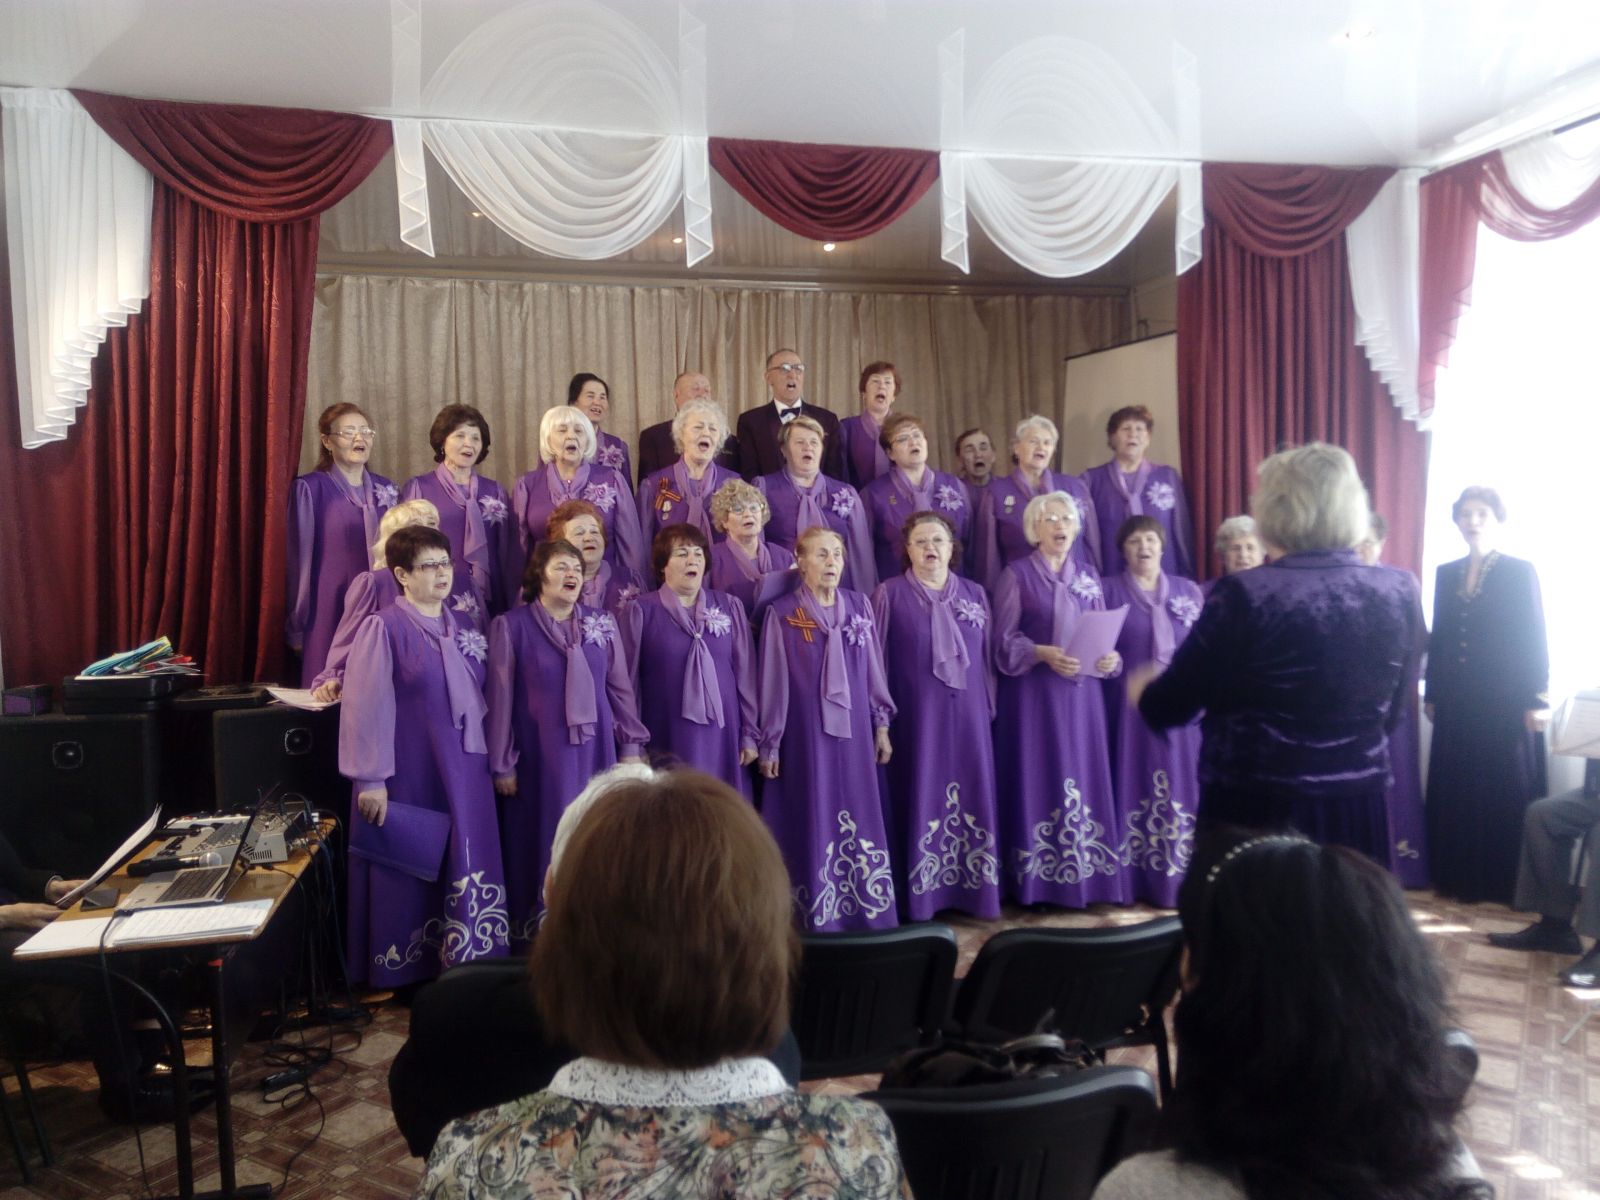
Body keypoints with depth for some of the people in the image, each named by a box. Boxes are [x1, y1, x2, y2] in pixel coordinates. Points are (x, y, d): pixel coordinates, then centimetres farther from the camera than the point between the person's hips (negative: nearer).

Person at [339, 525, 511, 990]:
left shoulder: (462, 629, 9)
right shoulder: (383, 628, -10)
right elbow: (366, 708, -13)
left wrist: (493, 761, 15)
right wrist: (370, 779, -16)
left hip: (462, 772, 6)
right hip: (410, 774, -5)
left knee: (465, 871, 8)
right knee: (410, 873, 6)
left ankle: (467, 967, 21)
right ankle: (408, 975, 20)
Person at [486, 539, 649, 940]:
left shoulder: (602, 622, 6)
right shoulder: (511, 626, -4)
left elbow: (620, 687, 10)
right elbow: (501, 698, -3)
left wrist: (631, 745, 5)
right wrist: (502, 764, -4)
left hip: (595, 749, 3)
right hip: (540, 753, -3)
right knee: (545, 842, 3)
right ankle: (537, 932, 15)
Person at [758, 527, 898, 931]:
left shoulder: (859, 605, 5)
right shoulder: (783, 614, -6)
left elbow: (873, 668, 9)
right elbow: (773, 682, -4)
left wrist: (881, 724, 8)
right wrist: (769, 744, -2)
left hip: (853, 730, 4)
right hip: (806, 732, -3)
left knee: (861, 819, 7)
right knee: (815, 822, 2)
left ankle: (867, 912, 19)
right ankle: (819, 920, 12)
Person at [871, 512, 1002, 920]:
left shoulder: (974, 594, 9)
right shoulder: (889, 594, -1)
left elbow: (988, 656, 12)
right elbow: (875, 656, -1)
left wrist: (989, 708, 9)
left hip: (967, 715, 3)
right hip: (915, 715, -3)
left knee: (971, 797, 6)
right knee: (920, 799, 0)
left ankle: (974, 890, 17)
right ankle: (918, 897, 8)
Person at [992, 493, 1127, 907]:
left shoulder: (1088, 577, 13)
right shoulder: (1016, 575, 0)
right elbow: (1004, 640, -5)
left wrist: (1109, 658, -9)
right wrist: (1045, 654, -20)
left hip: (1081, 692, 4)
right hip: (1033, 692, -4)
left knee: (1085, 776, 4)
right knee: (1037, 777, -4)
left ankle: (1087, 877, 10)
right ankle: (1036, 882, 2)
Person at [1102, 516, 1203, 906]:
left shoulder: (1188, 591, 12)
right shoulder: (1108, 591, 4)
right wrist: (1108, 663, -14)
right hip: (1129, 707, -2)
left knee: (1182, 787, 1)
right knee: (1134, 787, -2)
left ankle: (1180, 878, 9)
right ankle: (1132, 880, 3)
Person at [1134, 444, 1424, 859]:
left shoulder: (1244, 595, -16)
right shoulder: (1399, 595, -2)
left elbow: (1166, 709, -8)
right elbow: (1390, 713, 11)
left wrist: (1141, 688, 14)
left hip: (1255, 814, -4)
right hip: (1359, 812, 4)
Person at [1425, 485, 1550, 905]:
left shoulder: (1520, 571, -1)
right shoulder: (1446, 574, 10)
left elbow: (1534, 638, -5)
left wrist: (1536, 700, -10)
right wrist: (1431, 694, 9)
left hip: (1505, 700, -4)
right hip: (1457, 701, 4)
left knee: (1507, 792, 1)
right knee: (1456, 790, 6)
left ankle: (1508, 882, 8)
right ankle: (1461, 878, 15)